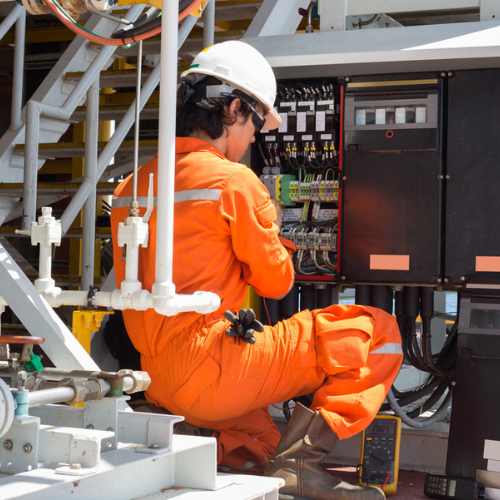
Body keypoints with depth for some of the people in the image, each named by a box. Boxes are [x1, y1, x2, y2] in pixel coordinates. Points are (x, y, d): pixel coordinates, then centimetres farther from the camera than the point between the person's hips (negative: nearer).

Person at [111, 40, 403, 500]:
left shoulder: (132, 186, 12)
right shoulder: (233, 179, -11)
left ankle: (243, 461, 10)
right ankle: (299, 459, -6)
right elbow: (276, 281, -2)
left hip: (159, 385, 8)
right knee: (378, 332, -2)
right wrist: (272, 232, 17)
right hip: (212, 375, -8)